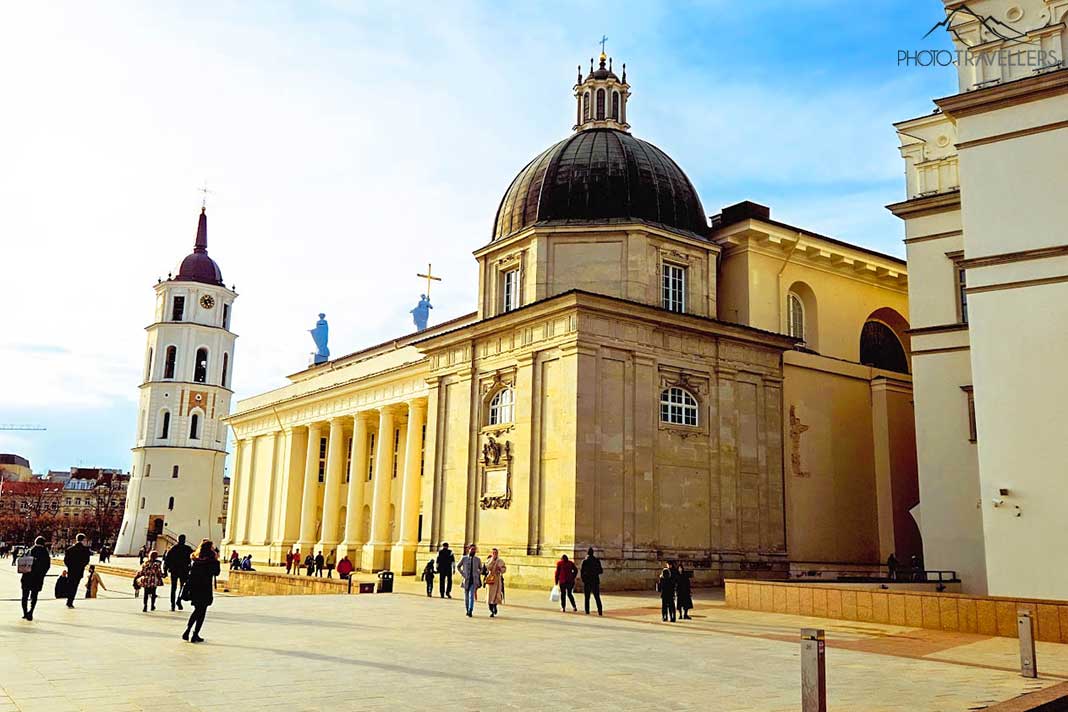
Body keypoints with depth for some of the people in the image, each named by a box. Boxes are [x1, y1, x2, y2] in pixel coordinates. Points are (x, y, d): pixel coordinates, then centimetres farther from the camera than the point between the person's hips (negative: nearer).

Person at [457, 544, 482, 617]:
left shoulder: (478, 559, 6)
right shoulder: (464, 558, 1)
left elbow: (481, 569, 20)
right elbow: (458, 567, 10)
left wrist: (477, 575, 4)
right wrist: (463, 574, 0)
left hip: (474, 580, -1)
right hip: (466, 580, 1)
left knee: (471, 595, -15)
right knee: (466, 596, 8)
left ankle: (470, 611, -19)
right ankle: (467, 610, 25)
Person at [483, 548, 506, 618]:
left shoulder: (500, 561, 7)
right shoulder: (489, 561, 4)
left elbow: (504, 569, 5)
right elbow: (488, 567, -14)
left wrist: (500, 569, -15)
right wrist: (492, 559, -14)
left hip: (497, 580, 0)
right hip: (490, 579, 0)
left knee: (497, 595, -7)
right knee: (490, 595, -2)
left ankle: (495, 606, 22)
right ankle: (491, 611, 8)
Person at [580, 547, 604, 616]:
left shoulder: (584, 561, -7)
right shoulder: (597, 560, -1)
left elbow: (582, 572, -8)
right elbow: (600, 571, 1)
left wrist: (583, 579, 8)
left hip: (587, 581, -2)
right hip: (595, 581, 2)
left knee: (587, 597, 7)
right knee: (597, 597, 6)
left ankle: (587, 611, 2)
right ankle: (600, 611, -3)